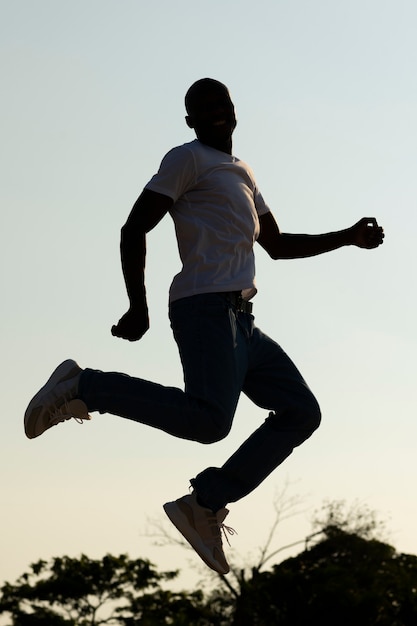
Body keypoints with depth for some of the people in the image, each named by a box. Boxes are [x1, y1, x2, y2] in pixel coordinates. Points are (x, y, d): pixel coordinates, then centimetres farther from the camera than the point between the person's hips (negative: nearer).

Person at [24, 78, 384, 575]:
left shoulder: (242, 174, 28)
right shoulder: (187, 160, 2)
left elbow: (278, 245, 33)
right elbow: (134, 229, -5)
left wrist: (348, 238, 22)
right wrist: (138, 308, -16)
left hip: (239, 322, 9)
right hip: (206, 307, -9)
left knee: (301, 412, 3)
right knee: (209, 419, -29)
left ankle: (204, 506, -3)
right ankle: (85, 387, -16)